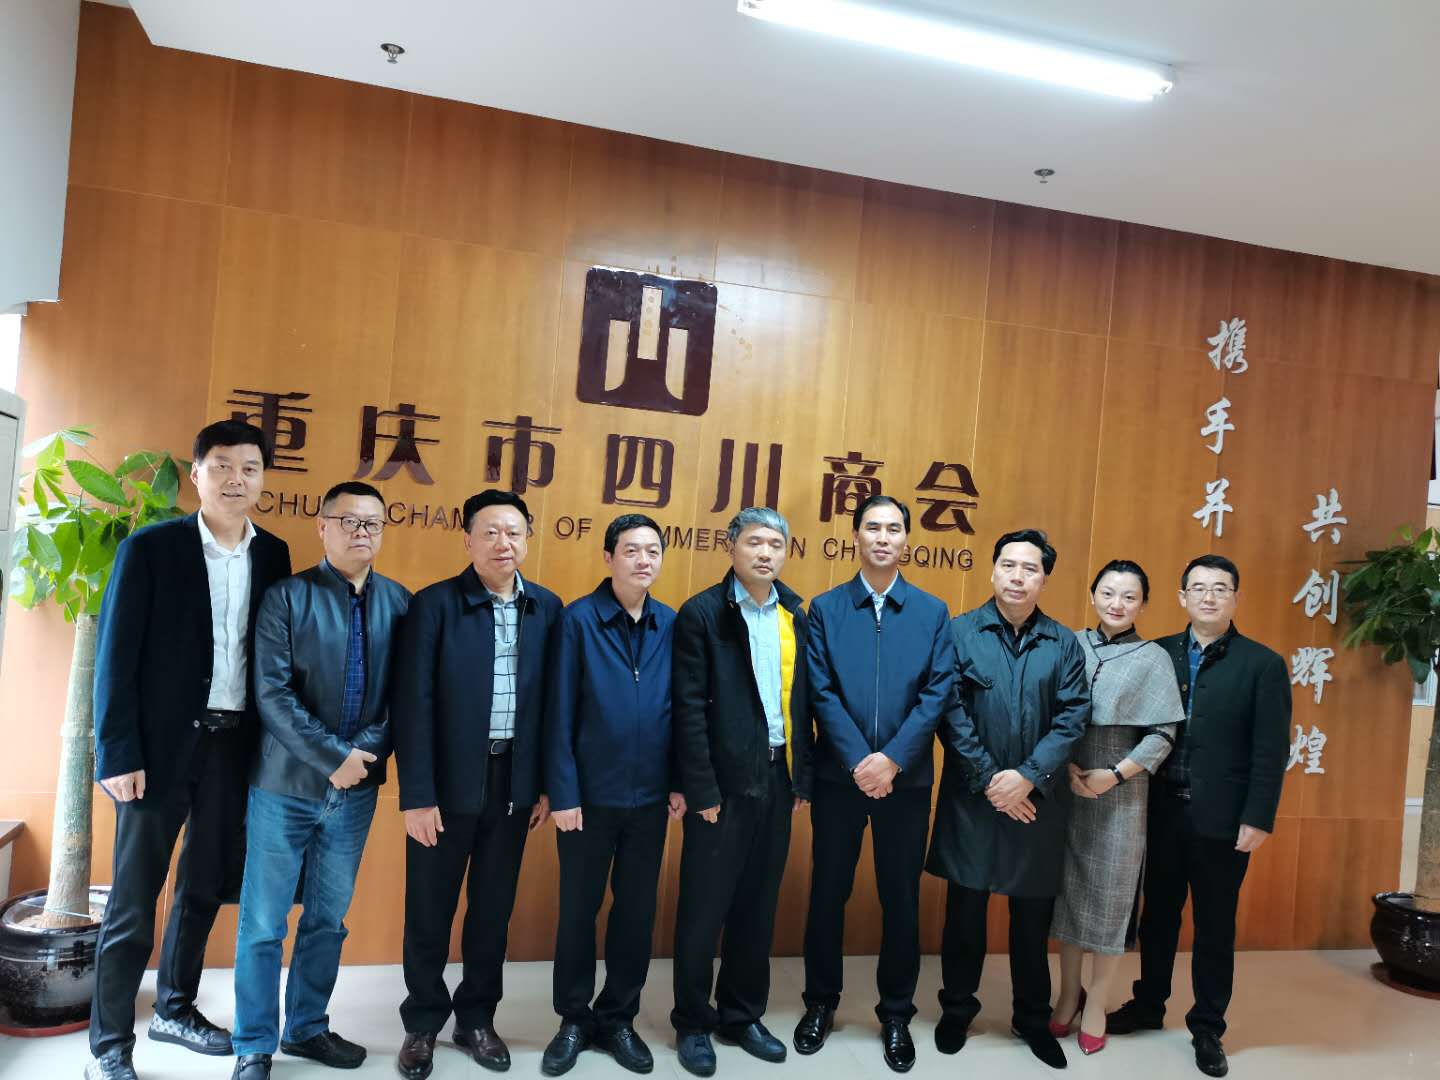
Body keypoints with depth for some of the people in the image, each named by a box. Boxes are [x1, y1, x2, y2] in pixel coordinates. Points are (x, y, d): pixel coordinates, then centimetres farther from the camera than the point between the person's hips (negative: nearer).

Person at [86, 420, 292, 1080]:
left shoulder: (273, 555, 5)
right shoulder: (149, 548, -7)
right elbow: (115, 654, -8)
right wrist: (119, 753, -13)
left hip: (237, 744, 4)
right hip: (164, 743, -4)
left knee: (205, 886, 17)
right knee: (134, 897, 5)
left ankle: (175, 1011, 35)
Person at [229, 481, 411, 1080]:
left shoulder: (399, 602, 2)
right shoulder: (286, 597, -7)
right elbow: (272, 693, -14)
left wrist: (368, 750, -13)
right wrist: (334, 757, -17)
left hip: (356, 787, 3)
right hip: (286, 784, -3)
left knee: (328, 921, 15)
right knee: (263, 924, 7)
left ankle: (307, 1028, 33)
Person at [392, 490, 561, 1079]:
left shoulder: (547, 608, 2)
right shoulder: (433, 604, -8)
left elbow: (552, 700, 5)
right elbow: (413, 705, -10)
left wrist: (547, 783, 3)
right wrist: (417, 795, -13)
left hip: (514, 781, 3)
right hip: (448, 781, -3)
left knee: (494, 908, 15)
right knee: (430, 910, 11)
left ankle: (477, 1018, 33)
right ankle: (422, 1023, 30)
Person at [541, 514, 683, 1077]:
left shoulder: (671, 625, 1)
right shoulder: (578, 619, -10)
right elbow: (560, 713, -10)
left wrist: (679, 782, 2)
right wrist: (562, 793, -12)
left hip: (650, 798, 3)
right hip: (590, 795, -3)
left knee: (637, 910, 14)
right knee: (578, 909, 12)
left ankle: (618, 1019, 31)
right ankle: (574, 1019, 30)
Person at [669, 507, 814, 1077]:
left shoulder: (795, 613, 8)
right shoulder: (701, 613, -8)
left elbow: (802, 700, 9)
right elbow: (690, 708, -11)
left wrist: (802, 777, 6)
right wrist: (702, 790, -14)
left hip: (777, 778, 5)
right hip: (724, 781, -5)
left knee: (758, 905, 15)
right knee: (704, 907, 7)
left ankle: (742, 1014, 31)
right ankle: (693, 1023, 24)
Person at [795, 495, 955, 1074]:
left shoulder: (933, 612, 4)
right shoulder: (825, 608, 2)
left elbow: (938, 692, -4)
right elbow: (821, 692, -5)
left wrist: (892, 759, -14)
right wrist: (858, 760, -15)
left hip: (906, 777, 1)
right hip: (839, 774, 0)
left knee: (901, 897, 10)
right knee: (828, 891, 10)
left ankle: (897, 1013, 27)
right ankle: (821, 1001, 29)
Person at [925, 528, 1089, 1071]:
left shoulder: (1064, 643, 3)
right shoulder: (960, 631, -4)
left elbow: (1072, 718, -3)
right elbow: (952, 712, -8)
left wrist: (1028, 776, -14)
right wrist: (989, 779, -12)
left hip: (1039, 799, 2)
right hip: (973, 796, -1)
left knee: (1033, 916, 13)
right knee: (965, 909, 10)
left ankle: (1033, 1018, 31)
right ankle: (956, 1009, 29)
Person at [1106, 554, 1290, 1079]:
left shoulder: (1263, 664, -5)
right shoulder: (1158, 654, 2)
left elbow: (1271, 750, -7)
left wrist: (1258, 818, -10)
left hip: (1222, 819, -2)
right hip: (1162, 811, 3)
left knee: (1215, 927, 12)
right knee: (1158, 913, 17)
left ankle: (1208, 1028, 28)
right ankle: (1148, 1005, 35)